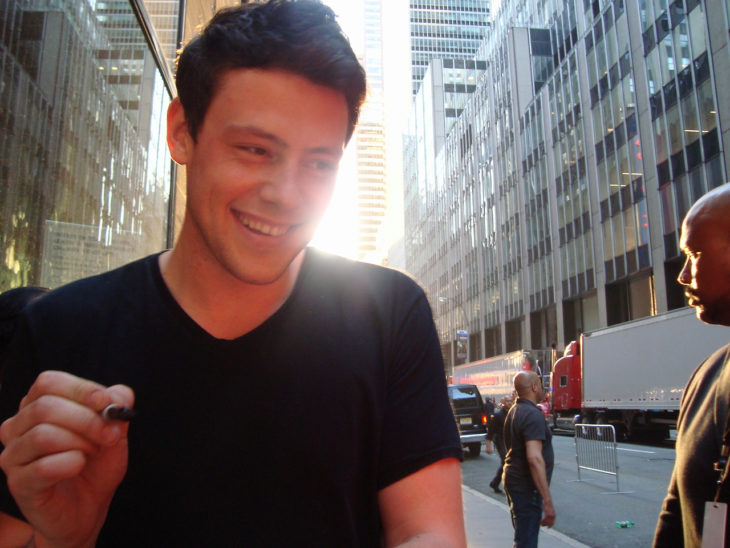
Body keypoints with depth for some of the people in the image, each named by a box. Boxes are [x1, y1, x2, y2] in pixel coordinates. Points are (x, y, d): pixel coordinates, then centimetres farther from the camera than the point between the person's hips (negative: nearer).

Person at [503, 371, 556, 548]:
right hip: (526, 487, -10)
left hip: (512, 480, 10)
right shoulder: (533, 415, -19)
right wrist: (547, 501, -28)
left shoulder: (514, 411, 14)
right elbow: (534, 458, -28)